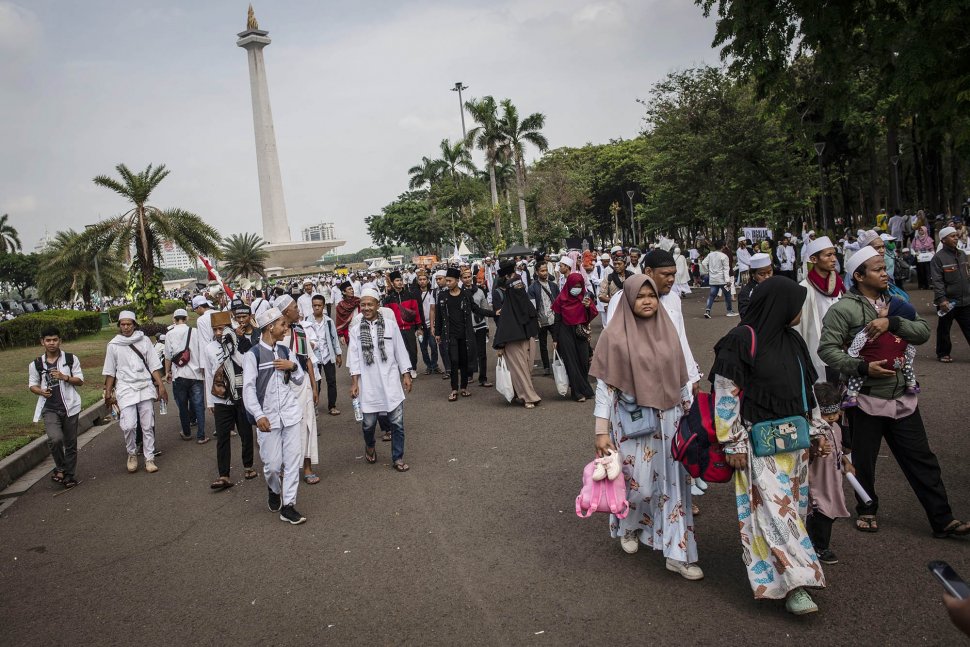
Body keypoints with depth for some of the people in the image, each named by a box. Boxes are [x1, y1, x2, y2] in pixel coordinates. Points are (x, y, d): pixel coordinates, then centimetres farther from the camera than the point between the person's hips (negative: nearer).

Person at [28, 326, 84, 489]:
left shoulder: (71, 359, 3)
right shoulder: (36, 364, 5)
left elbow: (80, 381, 4)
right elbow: (32, 385, 14)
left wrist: (64, 377, -14)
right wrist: (40, 391, -8)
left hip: (69, 407, 0)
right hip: (49, 408, 0)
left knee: (70, 443, 6)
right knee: (55, 438, -22)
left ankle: (70, 476, 19)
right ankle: (61, 468, 3)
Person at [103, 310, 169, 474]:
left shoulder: (144, 340, 5)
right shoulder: (113, 345, 4)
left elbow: (154, 366, 6)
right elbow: (110, 372, 10)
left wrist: (161, 386, 0)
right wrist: (108, 392, 8)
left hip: (145, 388, 1)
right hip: (125, 389, -1)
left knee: (148, 426, 3)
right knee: (128, 426, -11)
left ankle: (149, 459, 13)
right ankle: (132, 454, 13)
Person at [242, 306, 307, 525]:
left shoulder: (285, 350, 7)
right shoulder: (253, 355, -6)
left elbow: (300, 380, 13)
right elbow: (249, 388, -8)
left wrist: (294, 366, -7)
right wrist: (258, 415, -16)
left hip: (291, 412, 4)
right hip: (268, 416, -4)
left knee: (293, 459, 2)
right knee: (273, 463, 2)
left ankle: (288, 505, 11)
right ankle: (274, 490, 34)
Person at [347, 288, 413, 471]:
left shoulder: (390, 324, -2)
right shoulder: (356, 328, -1)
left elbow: (400, 350, 4)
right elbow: (353, 355, 1)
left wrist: (406, 375, 4)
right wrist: (354, 382, -3)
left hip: (391, 382, 0)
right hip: (368, 384, 0)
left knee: (397, 422, 3)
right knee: (368, 422, 9)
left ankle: (398, 458, 20)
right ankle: (370, 446, 41)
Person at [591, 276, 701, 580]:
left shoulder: (667, 330, 5)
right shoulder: (614, 336, -8)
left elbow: (680, 378, 11)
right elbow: (604, 386, -8)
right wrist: (601, 432, -10)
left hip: (669, 418, 4)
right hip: (634, 421, -4)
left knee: (674, 483, 4)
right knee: (639, 484, 3)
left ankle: (677, 553, 14)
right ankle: (628, 527, 36)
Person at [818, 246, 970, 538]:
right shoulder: (844, 309, -10)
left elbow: (923, 332, -2)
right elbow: (827, 349, -15)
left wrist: (892, 323, -18)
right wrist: (863, 367, -23)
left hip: (903, 397, 5)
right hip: (866, 398, -4)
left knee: (921, 459, 9)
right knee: (864, 461, 11)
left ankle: (942, 519, 17)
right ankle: (867, 510, 32)